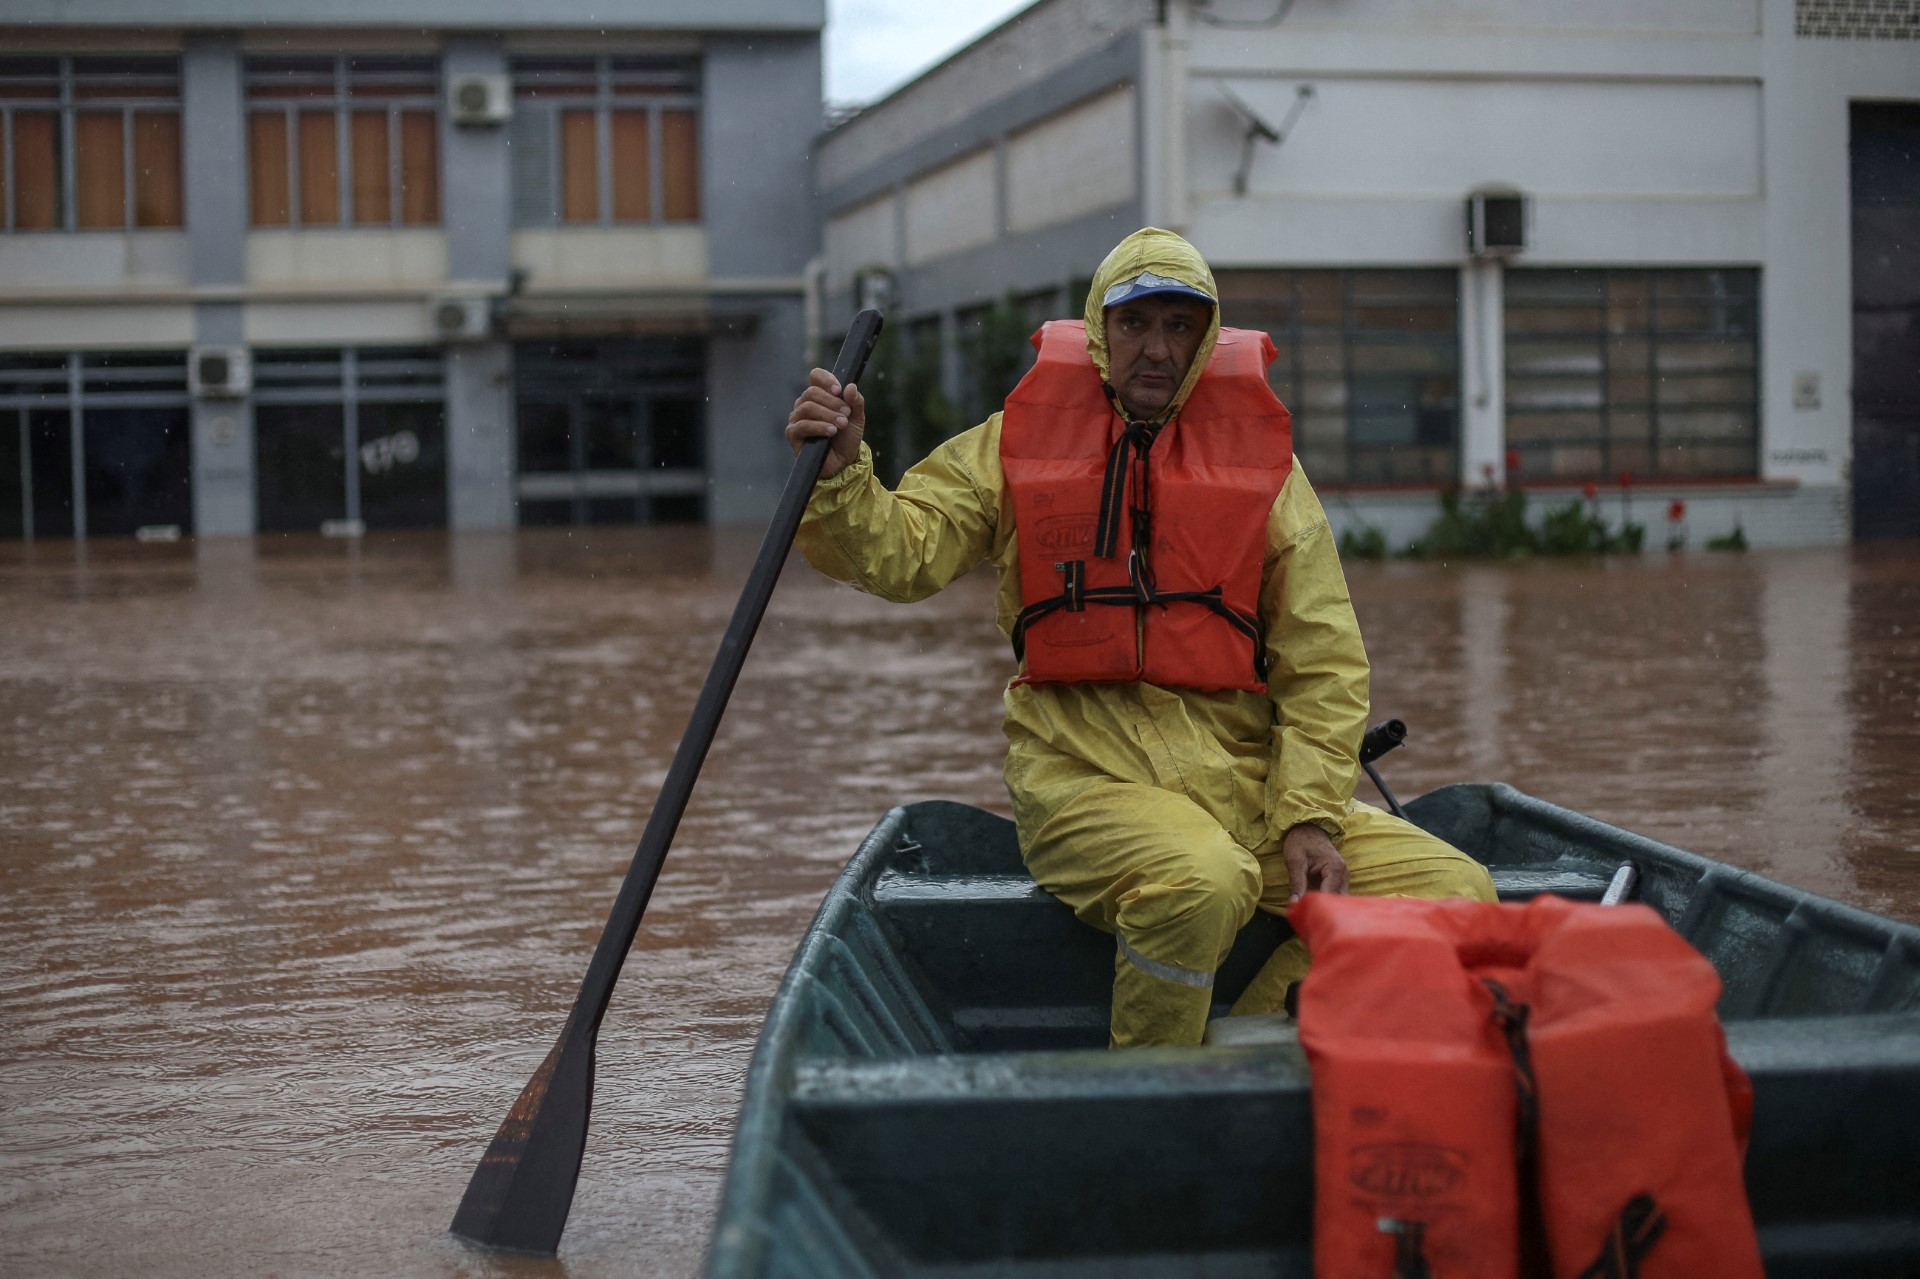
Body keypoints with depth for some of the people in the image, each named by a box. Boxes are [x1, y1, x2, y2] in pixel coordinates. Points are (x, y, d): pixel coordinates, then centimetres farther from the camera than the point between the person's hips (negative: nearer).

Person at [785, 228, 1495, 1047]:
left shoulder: (1263, 463, 12)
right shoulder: (1017, 446, 10)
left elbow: (1325, 663, 8)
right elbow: (898, 555, 0)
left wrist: (1309, 817, -5)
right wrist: (839, 472, -21)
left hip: (1244, 777, 4)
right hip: (1083, 773, -3)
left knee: (1457, 892, -11)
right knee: (1200, 883, -36)